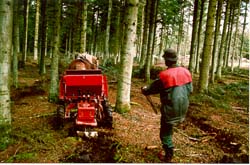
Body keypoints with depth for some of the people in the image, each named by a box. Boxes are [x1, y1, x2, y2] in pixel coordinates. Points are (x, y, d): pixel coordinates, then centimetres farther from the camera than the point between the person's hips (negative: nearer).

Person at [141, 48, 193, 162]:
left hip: (170, 110, -7)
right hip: (183, 108, 7)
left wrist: (144, 90, 15)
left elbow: (151, 89, -7)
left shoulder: (164, 76, -20)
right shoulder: (186, 72, -3)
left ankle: (168, 156, 23)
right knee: (168, 129, 25)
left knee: (165, 133, 12)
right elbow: (190, 89, 7)